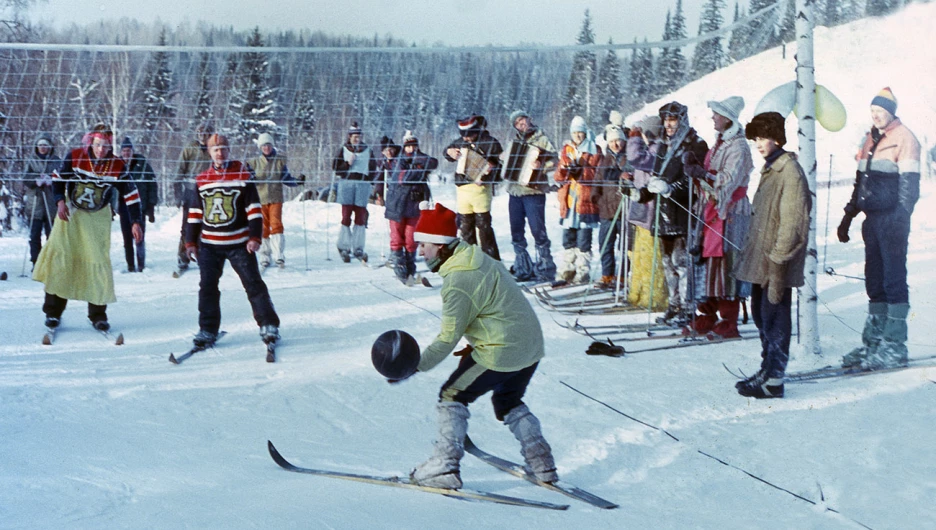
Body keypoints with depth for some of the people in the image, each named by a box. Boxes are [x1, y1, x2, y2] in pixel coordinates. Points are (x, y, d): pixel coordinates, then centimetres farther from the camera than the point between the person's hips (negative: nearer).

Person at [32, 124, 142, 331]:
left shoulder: (117, 166, -13)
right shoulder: (74, 157, -13)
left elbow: (131, 194, -7)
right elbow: (59, 179, 0)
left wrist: (135, 222, -12)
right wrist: (60, 202, -15)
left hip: (98, 218, 0)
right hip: (70, 213, 0)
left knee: (98, 262, -3)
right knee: (60, 258, -5)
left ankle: (97, 314, 10)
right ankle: (53, 311, 5)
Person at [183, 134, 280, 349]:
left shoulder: (243, 175, 0)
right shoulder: (202, 180, 8)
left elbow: (254, 209, -1)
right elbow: (194, 213, 14)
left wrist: (255, 237, -8)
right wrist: (191, 241, 10)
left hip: (239, 243, -3)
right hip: (209, 244, 3)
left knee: (253, 284, -3)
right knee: (207, 287, 2)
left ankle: (269, 326, 3)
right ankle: (207, 330, 11)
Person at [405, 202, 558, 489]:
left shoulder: (458, 281, -20)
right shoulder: (477, 256, 9)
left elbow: (448, 339, -18)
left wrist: (417, 366, -12)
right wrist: (476, 345, 17)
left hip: (501, 353, -9)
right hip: (532, 347, 9)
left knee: (452, 396, 4)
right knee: (509, 401, 28)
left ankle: (445, 466, 1)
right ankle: (542, 463, 25)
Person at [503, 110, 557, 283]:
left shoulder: (541, 139, 0)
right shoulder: (515, 141, 20)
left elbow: (554, 160, -10)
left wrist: (541, 166, -27)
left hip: (533, 191, -6)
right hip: (514, 191, 6)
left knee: (538, 230, -8)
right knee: (516, 232, 7)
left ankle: (546, 268, -2)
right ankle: (523, 269, 15)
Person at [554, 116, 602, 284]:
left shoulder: (594, 151, 3)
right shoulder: (566, 150, 15)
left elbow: (595, 175, -9)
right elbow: (558, 178, 10)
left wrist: (578, 169, -21)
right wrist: (562, 170, -12)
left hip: (585, 201, -4)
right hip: (568, 201, 5)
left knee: (583, 240, -5)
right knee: (568, 239, 9)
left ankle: (583, 271, 1)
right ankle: (567, 270, 17)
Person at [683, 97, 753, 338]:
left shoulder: (738, 147, -10)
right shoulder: (720, 143, 17)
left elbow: (728, 181, -20)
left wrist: (703, 174, -26)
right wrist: (695, 165, -1)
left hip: (729, 214, -9)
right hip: (711, 211, 9)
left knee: (726, 265, -6)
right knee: (708, 263, 9)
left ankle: (728, 323, -1)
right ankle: (707, 318, 15)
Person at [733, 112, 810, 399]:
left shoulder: (790, 171, -15)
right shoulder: (770, 169, 16)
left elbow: (792, 219, -20)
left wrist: (778, 257, -22)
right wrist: (750, 245, 20)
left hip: (776, 263, -10)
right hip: (760, 256, 10)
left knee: (774, 318, -5)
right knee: (761, 313, 16)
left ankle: (773, 380, 0)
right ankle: (767, 368, 28)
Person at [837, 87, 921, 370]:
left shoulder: (904, 139, -6)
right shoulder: (870, 140, 17)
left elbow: (909, 185, -11)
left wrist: (900, 220, -19)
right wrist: (848, 216, 19)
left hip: (892, 220, -8)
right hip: (872, 219, 8)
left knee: (894, 281, -6)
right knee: (874, 281, 10)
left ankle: (894, 346, -4)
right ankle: (874, 341, 15)